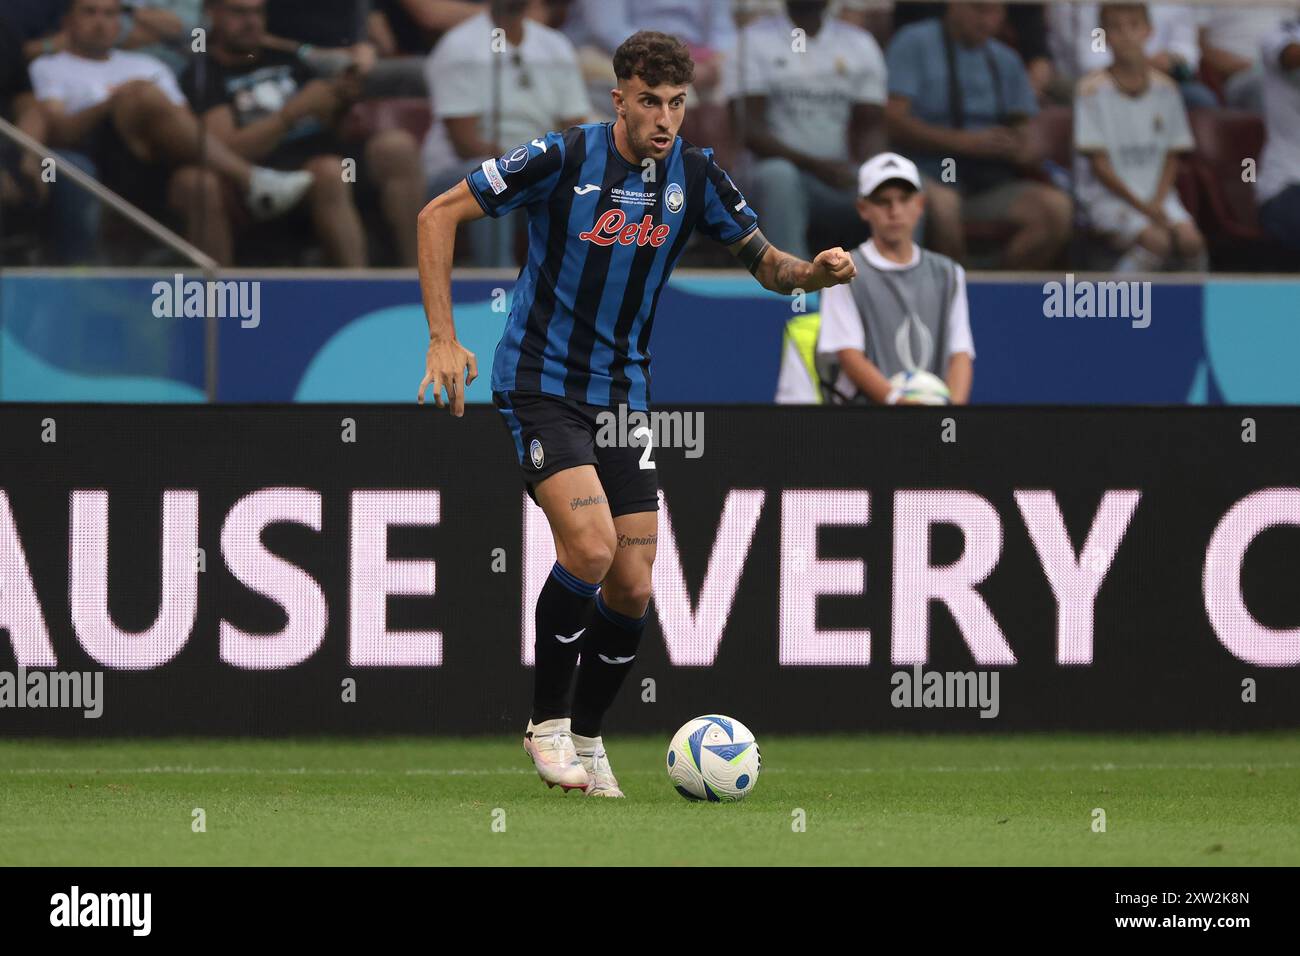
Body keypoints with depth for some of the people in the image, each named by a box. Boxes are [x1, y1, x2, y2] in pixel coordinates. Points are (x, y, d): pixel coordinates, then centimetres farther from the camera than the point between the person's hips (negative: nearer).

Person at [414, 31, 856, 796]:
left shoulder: (695, 175, -1)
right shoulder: (562, 157, -13)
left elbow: (766, 262, 8)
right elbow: (440, 216, -7)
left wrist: (815, 271, -16)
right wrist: (444, 340, -14)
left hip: (623, 396, 5)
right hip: (541, 383, -5)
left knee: (632, 589, 0)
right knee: (591, 546, -24)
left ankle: (586, 737, 21)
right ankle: (547, 724, -6)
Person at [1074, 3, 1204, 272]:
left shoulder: (1164, 89, 8)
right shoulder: (1093, 90, -6)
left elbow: (1171, 158, 10)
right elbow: (1099, 164, -8)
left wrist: (1158, 202, -8)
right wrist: (1141, 207, -14)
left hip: (1157, 194, 4)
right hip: (1108, 196, -4)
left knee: (1190, 240, -23)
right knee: (1157, 242, -29)